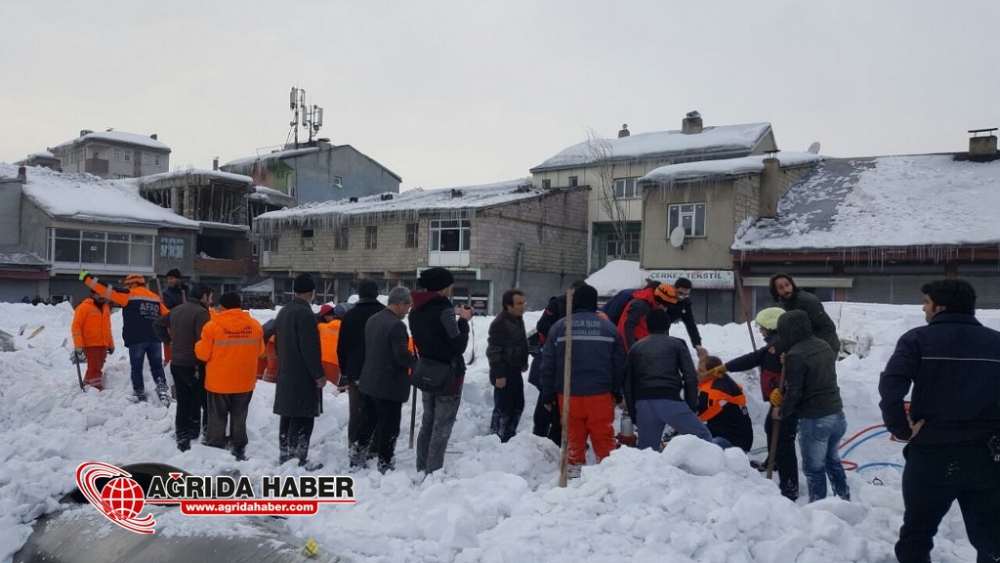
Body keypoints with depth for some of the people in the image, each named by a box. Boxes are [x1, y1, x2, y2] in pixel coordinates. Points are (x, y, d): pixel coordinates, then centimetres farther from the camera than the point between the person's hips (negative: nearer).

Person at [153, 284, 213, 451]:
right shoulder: (201, 312, -18)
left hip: (176, 364, 8)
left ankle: (182, 439, 15)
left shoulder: (176, 309, 11)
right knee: (207, 401, 4)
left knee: (183, 403, 13)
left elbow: (157, 324, 22)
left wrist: (168, 341, 19)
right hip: (193, 365, -8)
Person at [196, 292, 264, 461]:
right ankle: (239, 450, 21)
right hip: (245, 382, 3)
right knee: (239, 417, 16)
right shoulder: (255, 325, -4)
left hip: (218, 382, -3)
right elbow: (259, 351, 7)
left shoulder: (213, 326, -14)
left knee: (217, 419, 11)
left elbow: (203, 354, -8)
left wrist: (198, 344, 13)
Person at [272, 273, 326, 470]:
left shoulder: (283, 312, 13)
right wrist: (319, 374, -17)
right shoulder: (305, 313, -18)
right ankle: (299, 460, -3)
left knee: (288, 416, 16)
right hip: (303, 377, -9)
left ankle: (284, 455, 23)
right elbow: (310, 348, -22)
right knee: (302, 419, -5)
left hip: (285, 374, 9)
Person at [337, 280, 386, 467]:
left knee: (357, 415, 4)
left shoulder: (350, 316, 2)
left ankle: (357, 454, 1)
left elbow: (342, 347, 4)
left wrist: (345, 372, 13)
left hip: (356, 373, 0)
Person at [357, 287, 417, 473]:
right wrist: (416, 361, -4)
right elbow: (402, 355, -23)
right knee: (388, 426, 1)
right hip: (389, 385, -9)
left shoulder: (372, 320, 9)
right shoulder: (396, 325, -20)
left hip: (369, 381, 9)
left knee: (369, 422, 20)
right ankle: (385, 463, 8)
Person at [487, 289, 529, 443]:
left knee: (518, 406, 17)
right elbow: (493, 351, -22)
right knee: (503, 408, -4)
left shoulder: (518, 319, 10)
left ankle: (509, 437, 30)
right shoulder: (500, 323, -20)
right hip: (504, 373, -10)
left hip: (515, 371, 10)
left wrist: (523, 362, 21)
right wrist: (499, 375, -23)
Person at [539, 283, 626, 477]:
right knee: (603, 435, 6)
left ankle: (575, 468, 14)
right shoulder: (609, 328, 4)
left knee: (574, 434, 8)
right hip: (600, 393, 0)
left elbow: (548, 365, 2)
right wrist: (617, 392, 18)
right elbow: (619, 364, 7)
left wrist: (548, 394, 10)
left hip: (569, 393, 0)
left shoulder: (559, 327, 1)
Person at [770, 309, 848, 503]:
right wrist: (783, 390, 15)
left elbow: (795, 392, -17)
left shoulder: (795, 355, -19)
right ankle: (845, 501, 34)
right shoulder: (824, 346, 7)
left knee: (814, 468, 7)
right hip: (837, 415, 8)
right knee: (833, 461, 26)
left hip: (814, 420, -8)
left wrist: (782, 412, 1)